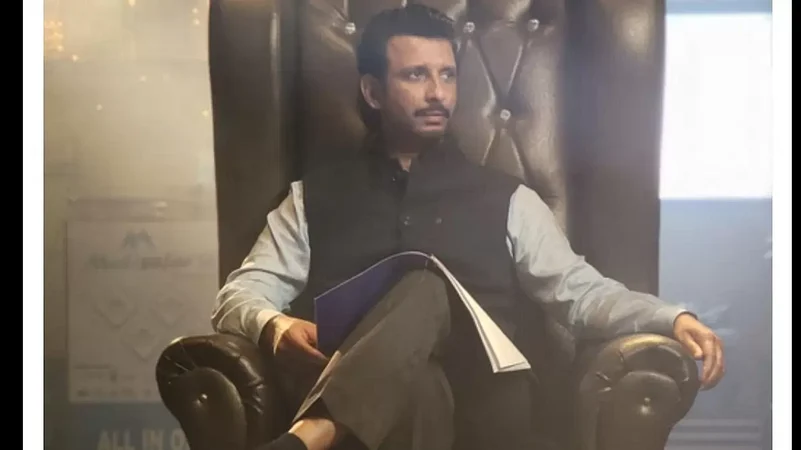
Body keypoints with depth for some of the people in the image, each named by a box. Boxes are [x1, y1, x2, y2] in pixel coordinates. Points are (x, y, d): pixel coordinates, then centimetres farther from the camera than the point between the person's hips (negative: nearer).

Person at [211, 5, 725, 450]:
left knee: (425, 292, -33)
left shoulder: (504, 197, 19)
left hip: (481, 403, 1)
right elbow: (242, 292, 12)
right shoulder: (315, 196, 18)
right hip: (350, 382, -1)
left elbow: (580, 291, 12)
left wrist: (673, 318, -7)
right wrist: (274, 326, -13)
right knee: (424, 290, -33)